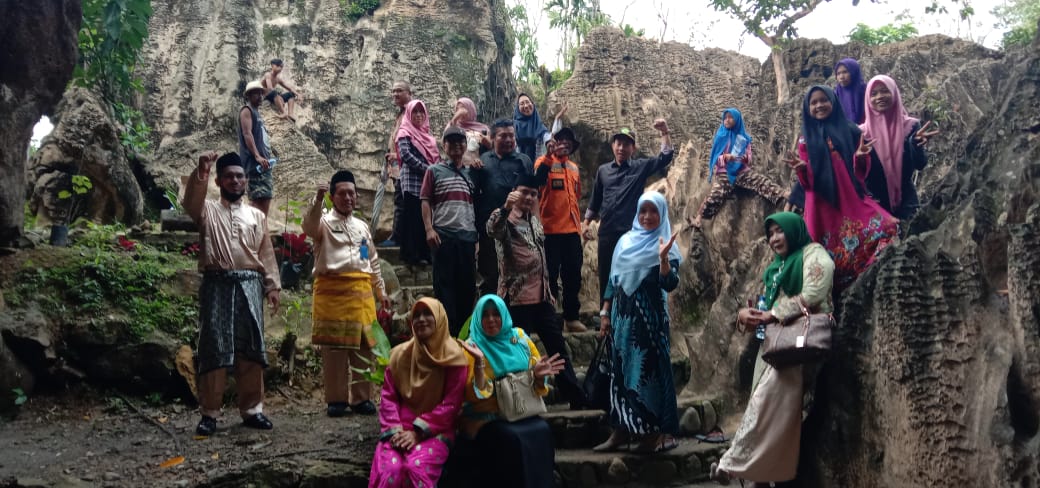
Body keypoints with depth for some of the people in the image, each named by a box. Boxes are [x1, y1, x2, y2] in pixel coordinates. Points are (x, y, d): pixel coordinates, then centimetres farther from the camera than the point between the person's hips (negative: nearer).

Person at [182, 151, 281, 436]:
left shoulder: (257, 216, 19)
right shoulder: (208, 211, 10)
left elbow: (267, 254, 15)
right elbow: (190, 202, -14)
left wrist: (273, 286, 5)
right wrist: (200, 173, -30)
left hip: (250, 286, 3)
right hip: (217, 284, -3)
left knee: (251, 348, 3)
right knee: (214, 348, -4)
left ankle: (252, 410, 11)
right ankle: (210, 413, 2)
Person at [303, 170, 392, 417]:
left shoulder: (362, 226, 20)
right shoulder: (324, 222, 4)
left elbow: (373, 261, 23)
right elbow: (309, 226, -22)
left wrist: (381, 291, 20)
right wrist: (318, 200, -35)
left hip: (361, 291, 5)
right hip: (332, 290, -4)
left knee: (363, 347, 4)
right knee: (334, 346, -2)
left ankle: (361, 398, 12)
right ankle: (336, 399, 5)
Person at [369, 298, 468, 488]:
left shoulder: (453, 356, -1)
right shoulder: (400, 353, 10)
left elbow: (451, 404, -5)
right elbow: (388, 396, 8)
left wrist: (418, 432, -12)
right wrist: (394, 430, -9)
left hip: (435, 431, -2)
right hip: (399, 430, 3)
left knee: (416, 468, -32)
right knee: (387, 470, -27)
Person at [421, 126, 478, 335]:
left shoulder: (471, 174, 16)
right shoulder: (434, 171, 6)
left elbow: (476, 205, 17)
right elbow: (425, 201, 1)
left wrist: (478, 235, 10)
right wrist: (429, 228, -12)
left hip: (468, 235, 4)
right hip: (443, 235, -4)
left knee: (467, 285, 6)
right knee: (445, 284, -4)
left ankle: (464, 331, 15)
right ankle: (447, 332, -2)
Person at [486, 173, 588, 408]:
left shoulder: (535, 221, 18)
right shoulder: (505, 218, -5)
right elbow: (492, 229, -31)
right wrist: (506, 207, -49)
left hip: (542, 297, 7)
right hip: (516, 298, -7)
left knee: (558, 347, 11)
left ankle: (576, 397, 18)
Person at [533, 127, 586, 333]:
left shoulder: (574, 168, 16)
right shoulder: (545, 162, -3)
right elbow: (538, 180, -25)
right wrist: (549, 155, -31)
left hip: (572, 230, 6)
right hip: (551, 230, -6)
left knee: (573, 276, 11)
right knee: (550, 276, 0)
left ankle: (571, 317, 21)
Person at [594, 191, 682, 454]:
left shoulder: (666, 246, -4)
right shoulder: (626, 241, 10)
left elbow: (669, 284, -17)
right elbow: (613, 280, 13)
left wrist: (663, 257, -31)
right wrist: (605, 313, 10)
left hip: (650, 318, -5)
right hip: (623, 316, 5)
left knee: (649, 369, -2)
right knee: (621, 371, 8)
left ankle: (657, 431, 5)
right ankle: (622, 429, 16)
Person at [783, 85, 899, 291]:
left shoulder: (849, 131, 10)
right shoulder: (806, 139, 10)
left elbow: (861, 172, 7)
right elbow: (807, 181, 6)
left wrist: (860, 157, -13)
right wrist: (801, 168, -15)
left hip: (852, 199, 0)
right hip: (823, 206, 0)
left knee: (886, 227, -21)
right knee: (829, 252, -5)